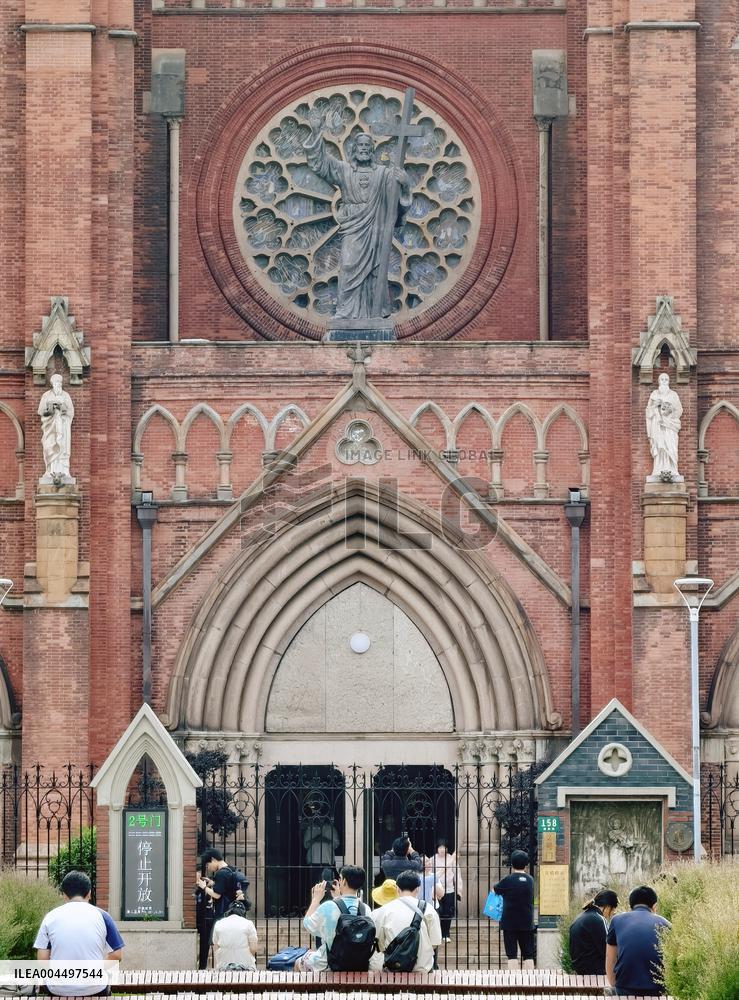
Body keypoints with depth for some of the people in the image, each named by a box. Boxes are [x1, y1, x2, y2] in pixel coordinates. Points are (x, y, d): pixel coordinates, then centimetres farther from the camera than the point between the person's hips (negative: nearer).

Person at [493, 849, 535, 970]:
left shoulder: (508, 880, -10)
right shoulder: (530, 880, 1)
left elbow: (494, 890, 5)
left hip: (510, 923, -3)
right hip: (527, 923, 3)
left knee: (512, 955, -1)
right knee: (528, 955, 7)